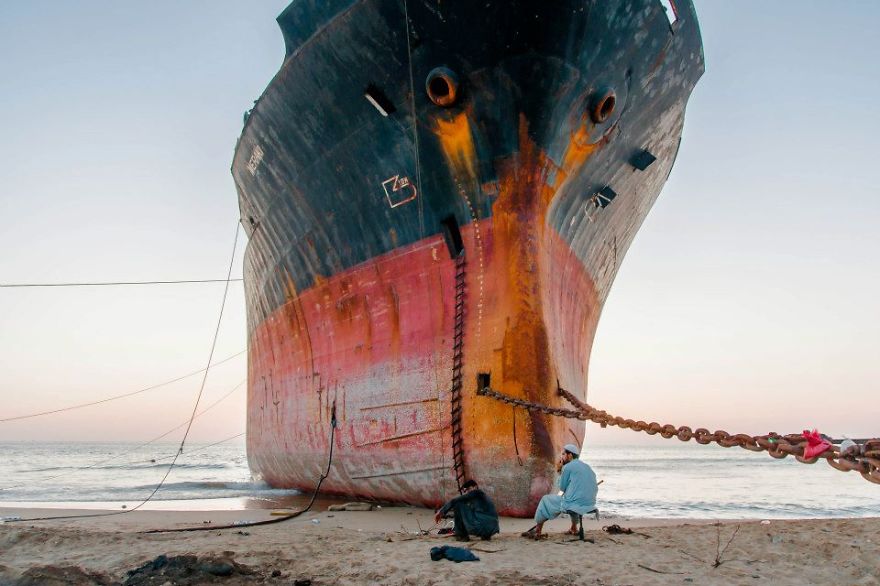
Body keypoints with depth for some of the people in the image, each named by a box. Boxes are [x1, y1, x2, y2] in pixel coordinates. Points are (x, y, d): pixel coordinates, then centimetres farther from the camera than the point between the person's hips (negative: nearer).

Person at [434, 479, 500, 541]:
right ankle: (485, 535, 19)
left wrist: (441, 511, 5)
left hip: (480, 527, -9)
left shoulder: (476, 492, 1)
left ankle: (461, 535, 7)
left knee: (458, 504, 0)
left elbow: (454, 501, -3)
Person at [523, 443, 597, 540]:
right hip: (590, 504, 7)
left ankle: (537, 531, 20)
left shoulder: (568, 467, -8)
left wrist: (559, 471, 8)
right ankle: (574, 528, 41)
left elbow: (562, 488, 0)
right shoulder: (587, 467, 13)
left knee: (545, 500, 13)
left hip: (575, 504, -7)